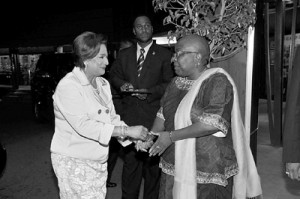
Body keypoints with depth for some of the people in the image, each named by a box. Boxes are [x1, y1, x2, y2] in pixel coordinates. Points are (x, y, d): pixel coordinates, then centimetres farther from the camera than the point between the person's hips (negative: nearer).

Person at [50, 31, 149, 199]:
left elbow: (112, 118, 7)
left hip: (99, 161, 7)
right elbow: (83, 125, -25)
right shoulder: (68, 86, -17)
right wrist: (127, 131, -26)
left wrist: (134, 138, -9)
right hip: (74, 162, -7)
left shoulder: (103, 84, 7)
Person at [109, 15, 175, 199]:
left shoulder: (165, 54, 2)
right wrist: (122, 85, -3)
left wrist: (150, 92, -16)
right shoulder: (124, 54, 15)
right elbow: (114, 76, 19)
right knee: (130, 160, 8)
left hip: (153, 116, -3)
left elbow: (170, 83, -2)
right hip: (130, 114, 3)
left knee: (152, 161, 5)